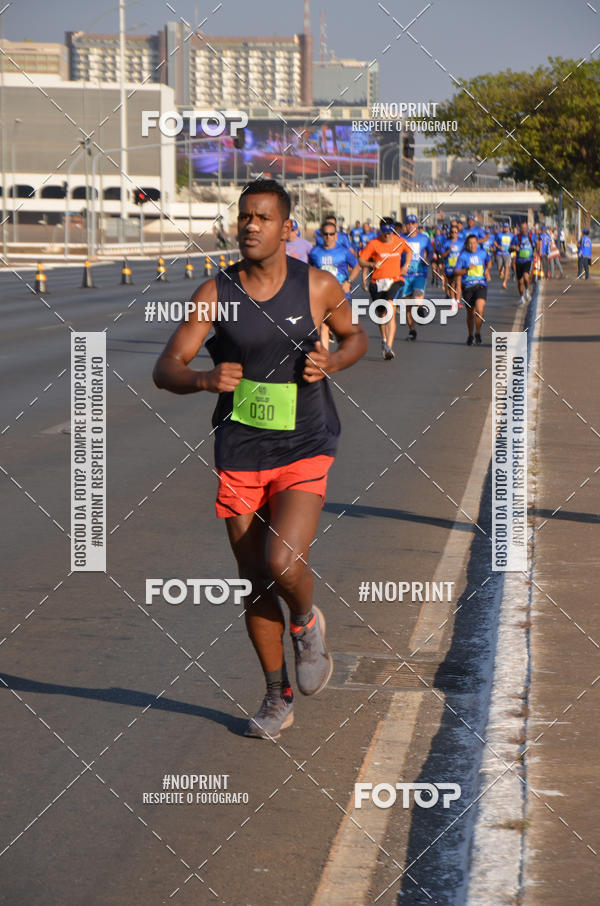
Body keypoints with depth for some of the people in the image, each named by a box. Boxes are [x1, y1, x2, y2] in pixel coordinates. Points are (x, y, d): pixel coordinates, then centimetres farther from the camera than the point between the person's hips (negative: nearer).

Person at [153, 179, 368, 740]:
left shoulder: (318, 287, -4)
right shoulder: (214, 295, -5)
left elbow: (356, 335, 14)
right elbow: (165, 370, -8)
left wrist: (331, 362, -8)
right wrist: (205, 379, -30)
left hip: (304, 452, -2)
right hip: (239, 456, 2)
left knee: (283, 562, -22)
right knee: (256, 584, 8)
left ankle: (307, 624, 14)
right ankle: (277, 698, 27)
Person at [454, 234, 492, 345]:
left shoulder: (483, 253, 4)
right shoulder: (463, 255, -3)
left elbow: (489, 261, 27)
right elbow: (456, 271, -4)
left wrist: (487, 270, 12)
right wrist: (467, 269, -18)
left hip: (481, 286, 0)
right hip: (467, 287, 0)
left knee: (479, 310, -20)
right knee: (470, 313, 9)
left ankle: (478, 333, 1)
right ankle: (471, 335, 31)